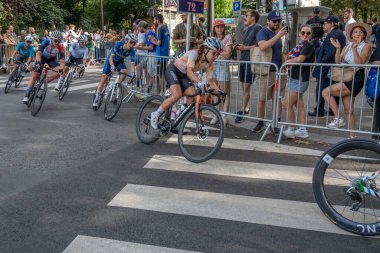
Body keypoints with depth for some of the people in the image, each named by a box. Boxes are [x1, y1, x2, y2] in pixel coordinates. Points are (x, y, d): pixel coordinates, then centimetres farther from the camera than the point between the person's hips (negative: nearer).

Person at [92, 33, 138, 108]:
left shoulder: (131, 51, -25)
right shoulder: (118, 44, -32)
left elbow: (132, 63, -29)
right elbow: (111, 57, -34)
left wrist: (133, 73, -45)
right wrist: (112, 66, -51)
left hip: (120, 62, 2)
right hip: (110, 60, -2)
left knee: (124, 72, -29)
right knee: (104, 78, -7)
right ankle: (97, 97, 3)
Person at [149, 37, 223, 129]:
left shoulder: (209, 64, -9)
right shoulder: (194, 53, -29)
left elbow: (211, 80, -6)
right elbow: (189, 71, -41)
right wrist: (200, 82, -58)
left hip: (183, 75, 7)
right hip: (172, 70, -7)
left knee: (193, 96, -13)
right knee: (177, 95, -27)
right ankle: (155, 115, -11)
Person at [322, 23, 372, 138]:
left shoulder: (366, 46, -2)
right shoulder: (347, 47, 14)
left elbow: (360, 62, -16)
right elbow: (338, 61, 4)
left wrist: (354, 48, -21)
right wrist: (338, 48, -6)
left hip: (355, 79, -7)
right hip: (346, 78, 7)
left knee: (325, 92, -15)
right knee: (348, 110, 7)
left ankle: (338, 119, -9)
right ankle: (352, 135, 14)